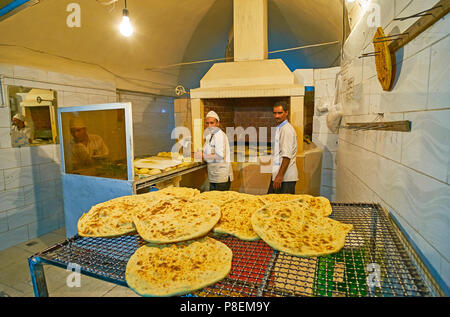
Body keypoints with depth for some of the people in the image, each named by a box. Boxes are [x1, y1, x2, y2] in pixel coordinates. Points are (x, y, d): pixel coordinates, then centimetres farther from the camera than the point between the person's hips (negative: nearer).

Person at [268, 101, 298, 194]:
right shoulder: (279, 128, 16)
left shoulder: (287, 129, -15)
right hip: (277, 175, 9)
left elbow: (287, 156, -21)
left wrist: (280, 176, -23)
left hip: (286, 177, -9)